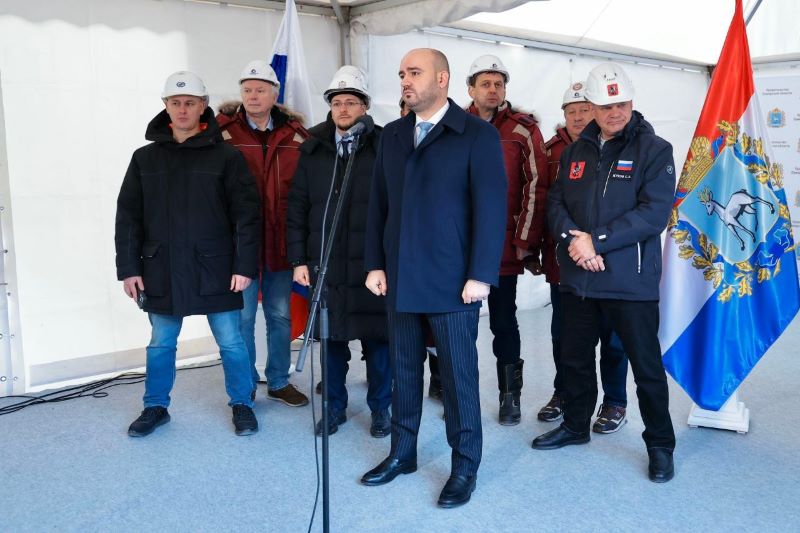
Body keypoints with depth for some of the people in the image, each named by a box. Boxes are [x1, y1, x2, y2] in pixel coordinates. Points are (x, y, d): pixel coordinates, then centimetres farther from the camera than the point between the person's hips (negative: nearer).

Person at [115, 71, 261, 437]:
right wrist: (128, 268, 0)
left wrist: (244, 265, -11)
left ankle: (241, 404, 25)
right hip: (161, 271, 3)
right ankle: (156, 407, 32)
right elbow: (128, 218, 6)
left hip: (214, 270, -2)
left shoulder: (226, 156, -2)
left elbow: (247, 215, -6)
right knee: (161, 344, 14)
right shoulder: (145, 158, 6)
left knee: (231, 343, 7)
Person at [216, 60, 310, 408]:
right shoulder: (223, 133, -3)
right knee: (242, 316, 6)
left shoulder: (295, 135, 4)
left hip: (281, 242, 3)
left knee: (280, 315, 14)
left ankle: (279, 382, 29)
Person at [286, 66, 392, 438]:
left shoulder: (383, 147, -3)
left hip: (372, 264, -3)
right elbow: (296, 208, 8)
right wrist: (298, 259, 3)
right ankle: (335, 407, 28)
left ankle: (380, 408, 24)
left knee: (376, 338, 7)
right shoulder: (313, 150, 7)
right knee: (331, 338, 12)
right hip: (324, 264, 3)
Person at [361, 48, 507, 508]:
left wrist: (480, 275, -14)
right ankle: (403, 453, 29)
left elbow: (491, 207, -9)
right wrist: (376, 264, 6)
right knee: (404, 370, 13)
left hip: (452, 280, -5)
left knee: (458, 375, 5)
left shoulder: (478, 134, -4)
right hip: (401, 278, 5)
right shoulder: (392, 135, 12)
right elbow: (379, 203, 12)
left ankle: (465, 466, 20)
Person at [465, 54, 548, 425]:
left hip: (504, 247, -2)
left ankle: (510, 397, 20)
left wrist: (526, 242, -8)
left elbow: (535, 187, -5)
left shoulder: (523, 131, -2)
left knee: (504, 322, 7)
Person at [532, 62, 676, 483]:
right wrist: (572, 236, -14)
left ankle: (660, 444, 22)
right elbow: (556, 202, 7)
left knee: (646, 367, 4)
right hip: (578, 277, 5)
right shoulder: (575, 152, 12)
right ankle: (576, 425, 38)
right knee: (575, 357, 18)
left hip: (630, 281, -5)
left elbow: (654, 212, -15)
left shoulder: (654, 150, -5)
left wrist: (596, 241, -19)